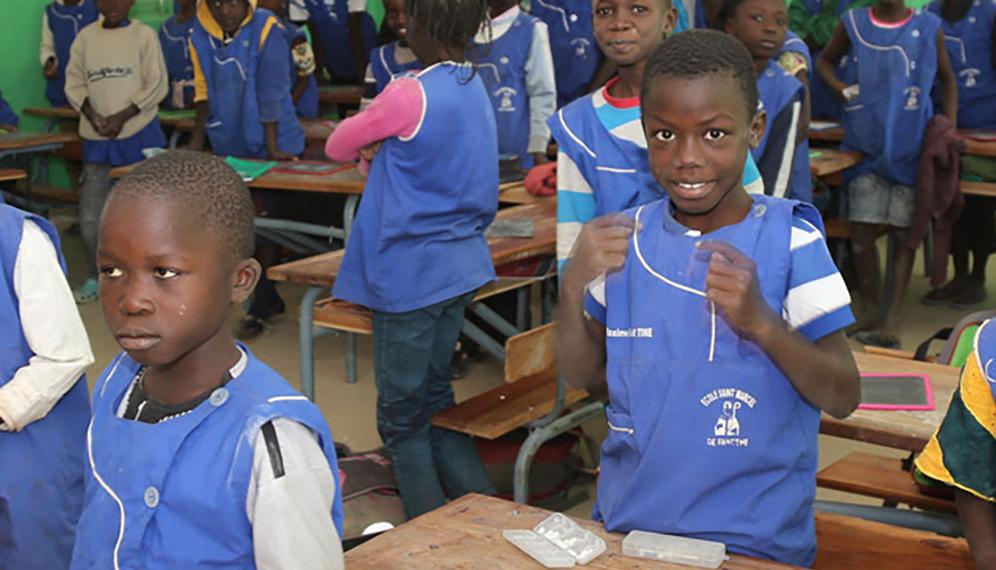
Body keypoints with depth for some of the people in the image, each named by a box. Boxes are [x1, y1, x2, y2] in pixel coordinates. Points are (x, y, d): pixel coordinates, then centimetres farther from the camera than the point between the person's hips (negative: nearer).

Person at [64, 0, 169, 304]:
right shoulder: (85, 37, 6)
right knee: (90, 214, 3)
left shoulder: (144, 35, -3)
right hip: (96, 138, 3)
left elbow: (157, 85, -6)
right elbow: (74, 82, 7)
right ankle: (95, 278, 19)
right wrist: (91, 115, -10)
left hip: (139, 133, -3)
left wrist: (122, 117, -12)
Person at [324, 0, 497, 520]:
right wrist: (382, 157, 2)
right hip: (460, 265, 8)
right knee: (435, 399, 20)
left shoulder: (410, 94, -18)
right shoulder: (475, 90, 7)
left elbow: (339, 146, -4)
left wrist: (367, 151, 14)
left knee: (402, 417, 5)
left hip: (408, 274, -8)